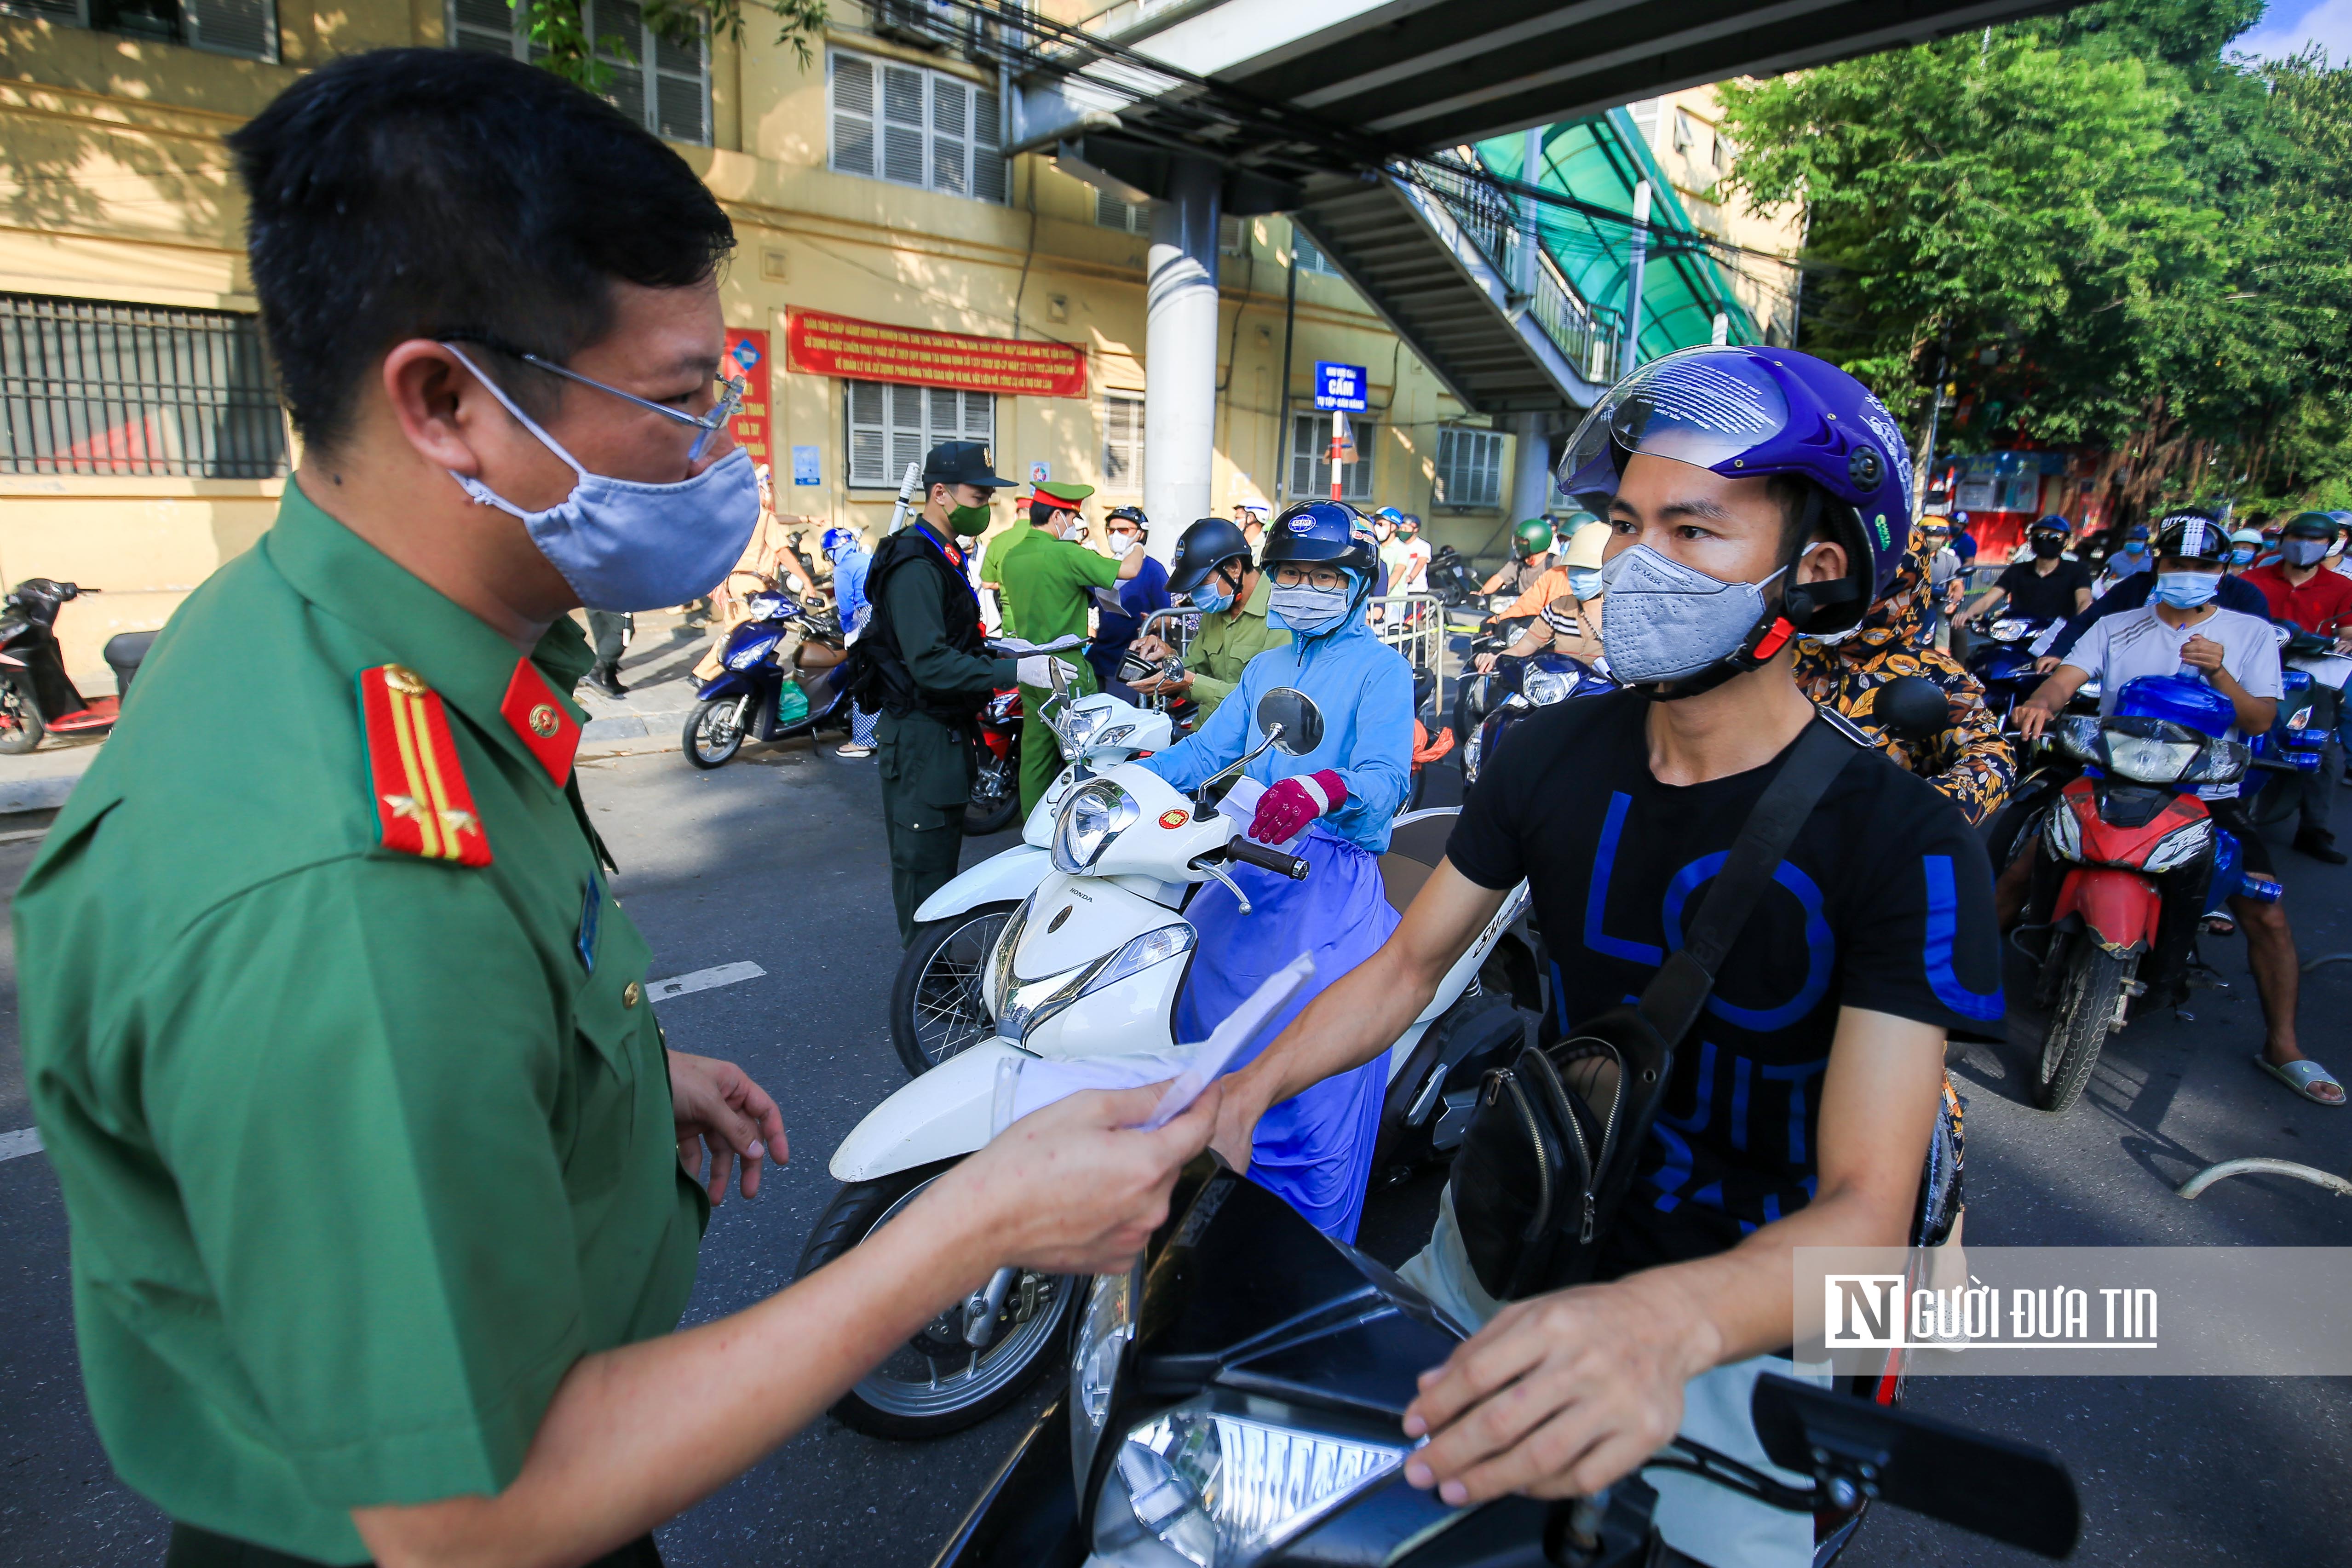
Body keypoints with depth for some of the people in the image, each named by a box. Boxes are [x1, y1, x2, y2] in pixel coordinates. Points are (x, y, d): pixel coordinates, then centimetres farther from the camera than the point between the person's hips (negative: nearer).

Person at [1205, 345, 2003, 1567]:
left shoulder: (1903, 845, -21)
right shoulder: (1552, 752, -7)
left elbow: (1864, 1208, -28)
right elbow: (1408, 966, -2)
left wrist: (1666, 1322, -49)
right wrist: (1258, 1080, -19)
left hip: (1737, 1314, -3)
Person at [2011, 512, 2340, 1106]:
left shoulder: (2251, 633, 7)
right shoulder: (2115, 628, 8)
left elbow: (2261, 719, -4)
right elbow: (2066, 678, -9)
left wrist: (2217, 672, -23)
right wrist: (2042, 702, -34)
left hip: (2208, 794, 0)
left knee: (2266, 913, -11)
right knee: (2024, 865, -16)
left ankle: (2282, 1046, 7)